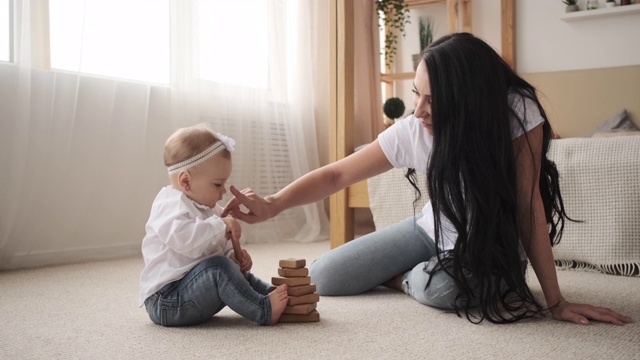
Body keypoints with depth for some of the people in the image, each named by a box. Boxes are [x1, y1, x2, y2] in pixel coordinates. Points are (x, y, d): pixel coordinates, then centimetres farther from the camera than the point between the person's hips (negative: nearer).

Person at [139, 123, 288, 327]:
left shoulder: (206, 208, 14)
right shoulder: (172, 205, -18)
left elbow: (221, 247, 23)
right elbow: (182, 237, -39)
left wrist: (235, 255, 3)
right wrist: (220, 225, -33)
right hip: (167, 302, -11)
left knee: (235, 271, 16)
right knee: (218, 267, -28)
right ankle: (264, 310, -24)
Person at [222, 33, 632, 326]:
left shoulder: (518, 113, -30)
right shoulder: (411, 131, -21)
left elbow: (528, 206, -26)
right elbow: (337, 174, -15)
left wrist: (556, 301, -23)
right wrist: (274, 204, -31)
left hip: (495, 246, -3)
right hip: (434, 231, 4)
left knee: (440, 287, -37)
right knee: (324, 277, -3)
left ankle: (405, 278, 0)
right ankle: (415, 274, 22)